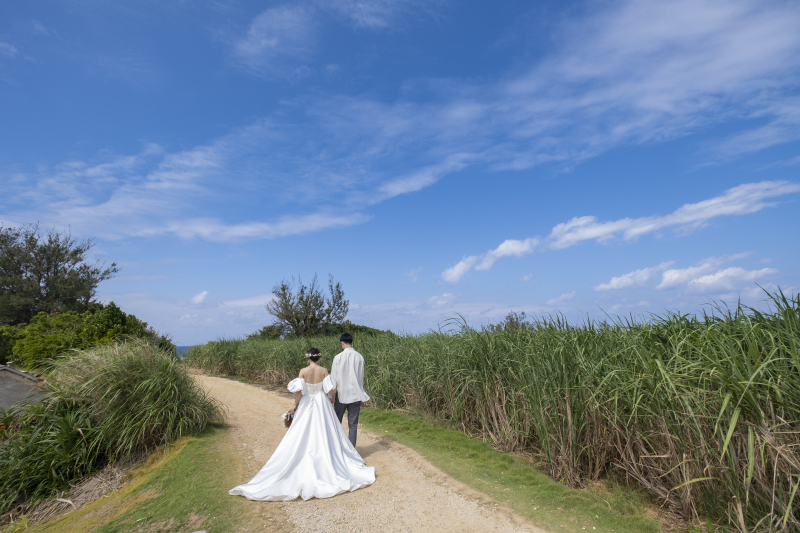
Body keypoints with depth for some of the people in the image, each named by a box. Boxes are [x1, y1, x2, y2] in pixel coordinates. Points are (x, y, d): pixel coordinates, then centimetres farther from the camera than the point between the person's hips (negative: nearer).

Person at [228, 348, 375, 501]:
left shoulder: (303, 371, -10)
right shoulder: (324, 371, -8)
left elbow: (298, 390, -12)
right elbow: (330, 389, -7)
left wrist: (295, 405, 0)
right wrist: (331, 399, 12)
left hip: (307, 405, -1)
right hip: (322, 404, 1)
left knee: (302, 437, 10)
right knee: (325, 434, 11)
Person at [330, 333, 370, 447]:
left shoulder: (338, 358, -11)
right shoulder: (359, 357, -3)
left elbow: (334, 378, -6)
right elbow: (361, 377, 5)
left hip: (341, 395, -2)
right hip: (355, 395, 2)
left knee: (337, 422, 15)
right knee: (353, 425, 7)